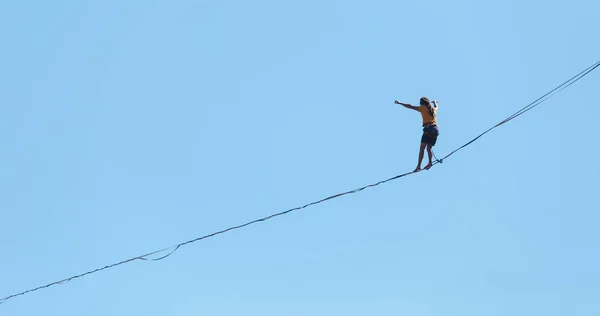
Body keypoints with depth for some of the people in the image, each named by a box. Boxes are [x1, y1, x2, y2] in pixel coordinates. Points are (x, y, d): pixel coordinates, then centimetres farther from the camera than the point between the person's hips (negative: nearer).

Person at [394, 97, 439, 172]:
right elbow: (436, 107, 47)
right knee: (429, 148, 11)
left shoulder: (423, 108, 5)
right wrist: (435, 102, 69)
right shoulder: (434, 109, 21)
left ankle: (418, 166, -15)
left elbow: (411, 107, 4)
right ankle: (430, 162, -9)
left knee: (422, 148, -8)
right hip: (436, 129, 6)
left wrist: (400, 103, 10)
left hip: (428, 128, -6)